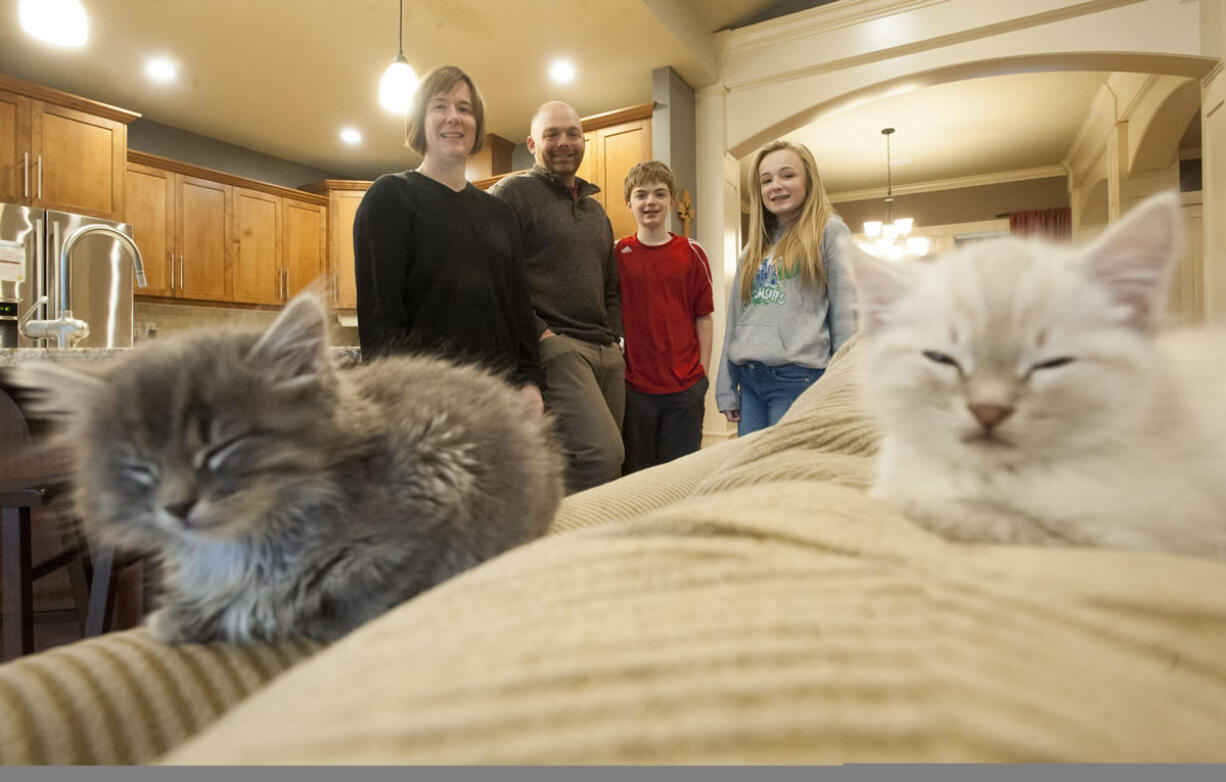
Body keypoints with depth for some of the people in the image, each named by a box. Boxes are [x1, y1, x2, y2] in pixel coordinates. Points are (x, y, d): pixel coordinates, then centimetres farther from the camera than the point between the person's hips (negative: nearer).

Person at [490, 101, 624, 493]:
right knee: (603, 455, -24)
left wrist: (613, 337, 14)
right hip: (553, 344, -8)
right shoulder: (512, 192, 2)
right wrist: (539, 332, -14)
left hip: (607, 353, 8)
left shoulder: (596, 210, 26)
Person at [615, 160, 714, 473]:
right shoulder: (616, 255, 3)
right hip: (634, 387, 0)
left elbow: (703, 317, 6)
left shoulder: (692, 253, 5)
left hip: (686, 387, 1)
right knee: (634, 474, 10)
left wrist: (702, 373, 1)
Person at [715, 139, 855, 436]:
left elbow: (846, 317, -3)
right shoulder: (753, 248, 17)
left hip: (799, 377, -5)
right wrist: (726, 390, 12)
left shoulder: (830, 232, 2)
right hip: (749, 381, 5)